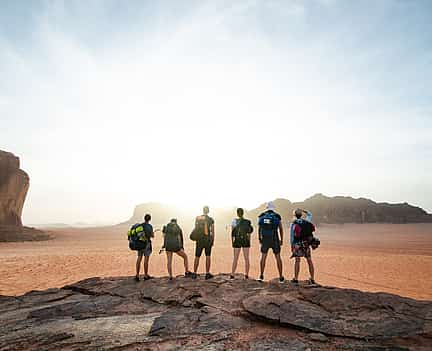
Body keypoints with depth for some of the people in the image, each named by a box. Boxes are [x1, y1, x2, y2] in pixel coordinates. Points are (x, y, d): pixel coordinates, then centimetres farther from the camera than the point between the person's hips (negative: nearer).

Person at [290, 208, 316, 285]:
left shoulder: (293, 224, -5)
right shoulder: (306, 221, 3)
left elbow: (291, 235, -5)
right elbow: (310, 215, 24)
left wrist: (292, 245, 2)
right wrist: (303, 210, 21)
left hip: (298, 244, -2)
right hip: (306, 244, 3)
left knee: (297, 261, 3)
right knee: (309, 261, 7)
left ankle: (296, 279, 5)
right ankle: (312, 279, 10)